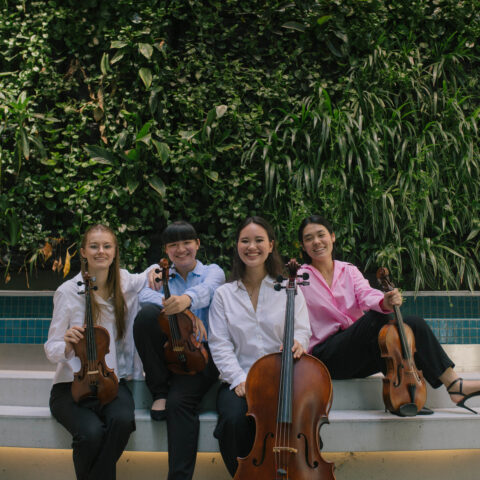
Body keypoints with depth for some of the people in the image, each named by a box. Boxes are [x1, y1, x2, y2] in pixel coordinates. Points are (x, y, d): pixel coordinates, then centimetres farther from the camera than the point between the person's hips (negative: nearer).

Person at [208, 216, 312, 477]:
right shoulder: (224, 294, 10)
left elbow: (302, 331, 2)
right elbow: (219, 344, 3)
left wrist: (298, 343, -25)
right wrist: (238, 379, -13)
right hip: (239, 381, 1)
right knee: (234, 419, -31)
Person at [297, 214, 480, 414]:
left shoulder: (349, 271, 13)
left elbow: (366, 294, -7)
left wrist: (384, 302, -28)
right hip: (326, 357, -4)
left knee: (414, 323, -18)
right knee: (375, 318, -30)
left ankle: (453, 383, -21)